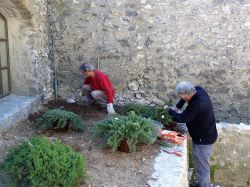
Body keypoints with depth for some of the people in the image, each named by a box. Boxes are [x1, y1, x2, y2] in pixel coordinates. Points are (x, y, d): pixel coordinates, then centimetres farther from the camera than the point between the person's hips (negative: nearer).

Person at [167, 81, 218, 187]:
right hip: (205, 135, 10)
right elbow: (187, 93, 12)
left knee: (202, 166, 5)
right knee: (200, 163, 24)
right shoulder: (198, 90, -10)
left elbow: (182, 118, -23)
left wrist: (170, 111, -6)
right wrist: (177, 107, 3)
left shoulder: (197, 105, -35)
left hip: (204, 139, -10)